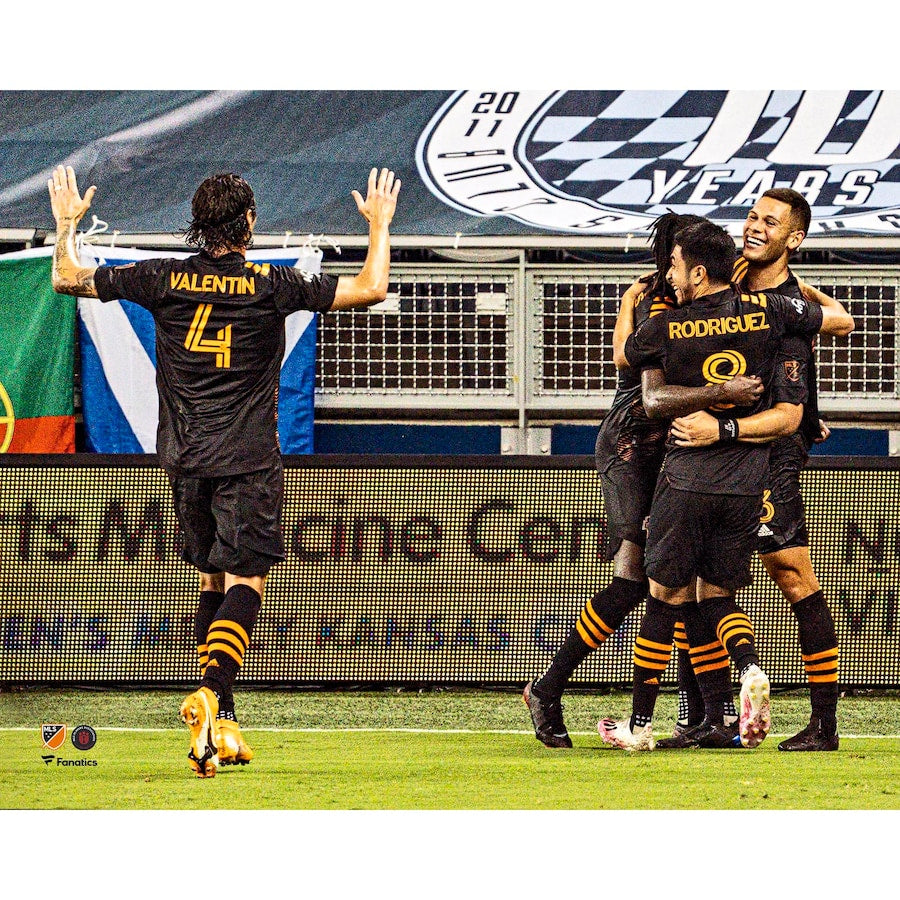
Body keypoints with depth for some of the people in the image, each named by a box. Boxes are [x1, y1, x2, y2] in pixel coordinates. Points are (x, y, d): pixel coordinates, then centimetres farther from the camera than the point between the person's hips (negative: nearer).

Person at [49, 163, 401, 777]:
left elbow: (68, 278, 11)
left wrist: (67, 224, 27)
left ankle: (221, 725, 14)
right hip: (247, 462, -4)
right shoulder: (273, 287, -7)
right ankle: (214, 694, -31)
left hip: (186, 461, 4)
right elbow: (370, 289, -4)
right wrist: (379, 224, 10)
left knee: (212, 581, 15)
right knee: (245, 581, -6)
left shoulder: (163, 281, 1)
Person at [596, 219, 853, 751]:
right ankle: (751, 671, -16)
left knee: (665, 599, 7)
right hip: (747, 483, 2)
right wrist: (805, 293, 30)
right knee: (716, 597, 15)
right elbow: (843, 322, 11)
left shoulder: (666, 328, -6)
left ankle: (640, 723, 10)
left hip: (686, 480, -2)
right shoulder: (766, 312, -2)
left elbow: (622, 357, 18)